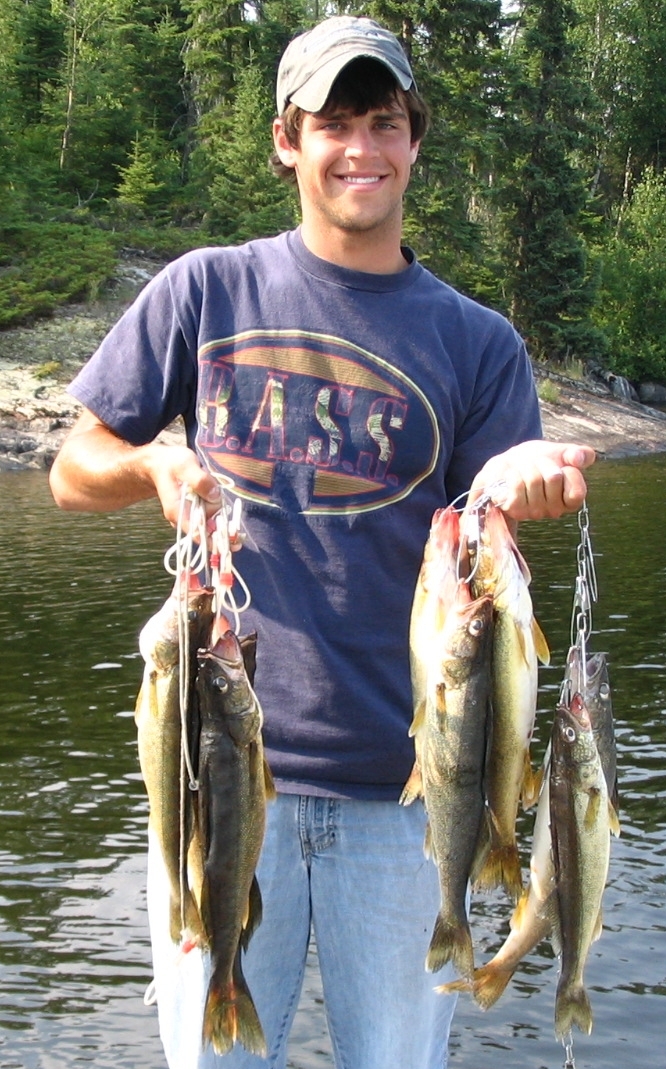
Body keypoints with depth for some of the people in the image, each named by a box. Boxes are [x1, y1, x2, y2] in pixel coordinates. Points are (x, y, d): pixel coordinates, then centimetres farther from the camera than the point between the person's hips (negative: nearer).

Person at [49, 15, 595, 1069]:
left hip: (400, 784, 1)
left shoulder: (478, 341, 6)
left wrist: (514, 487, -19)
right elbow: (73, 471, 9)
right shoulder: (205, 291, 6)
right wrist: (156, 465, -12)